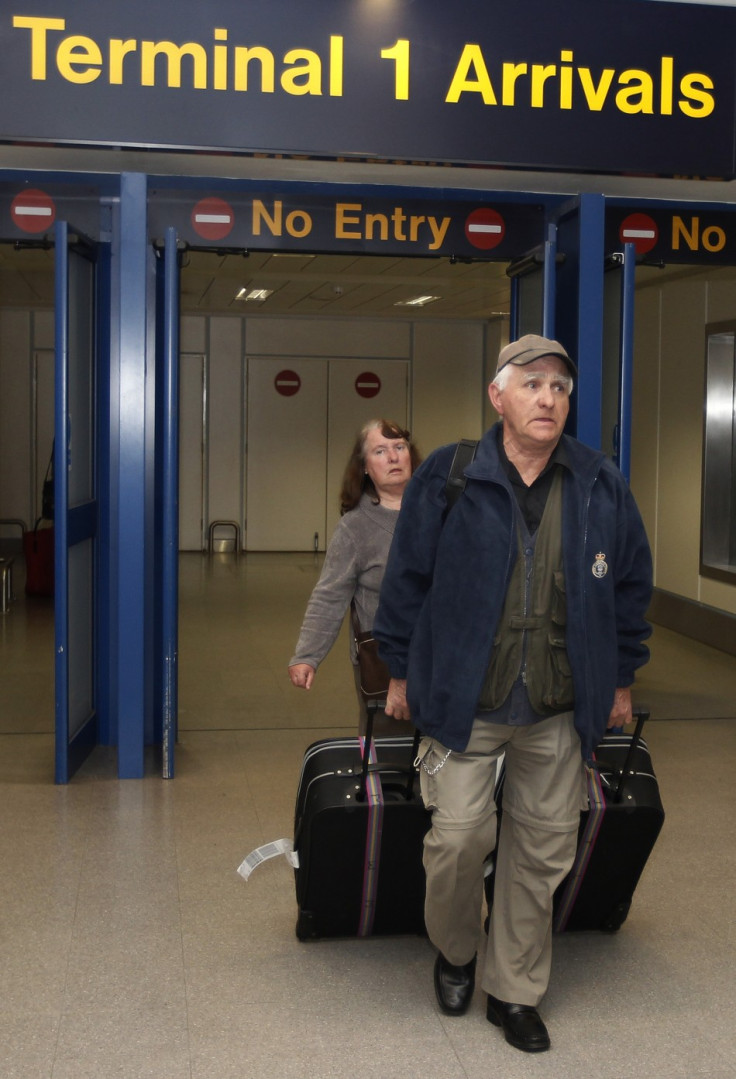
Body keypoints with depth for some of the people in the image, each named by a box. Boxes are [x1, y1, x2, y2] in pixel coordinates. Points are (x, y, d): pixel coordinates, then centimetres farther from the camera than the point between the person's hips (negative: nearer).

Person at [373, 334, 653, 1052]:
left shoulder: (602, 487, 3)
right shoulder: (447, 479, -5)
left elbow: (630, 585, 13)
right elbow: (406, 577, 2)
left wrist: (621, 679, 15)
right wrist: (400, 672, 5)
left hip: (561, 710, 3)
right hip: (464, 699, -2)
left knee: (544, 848, 9)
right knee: (459, 837, -3)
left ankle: (514, 990, 28)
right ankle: (454, 953, 30)